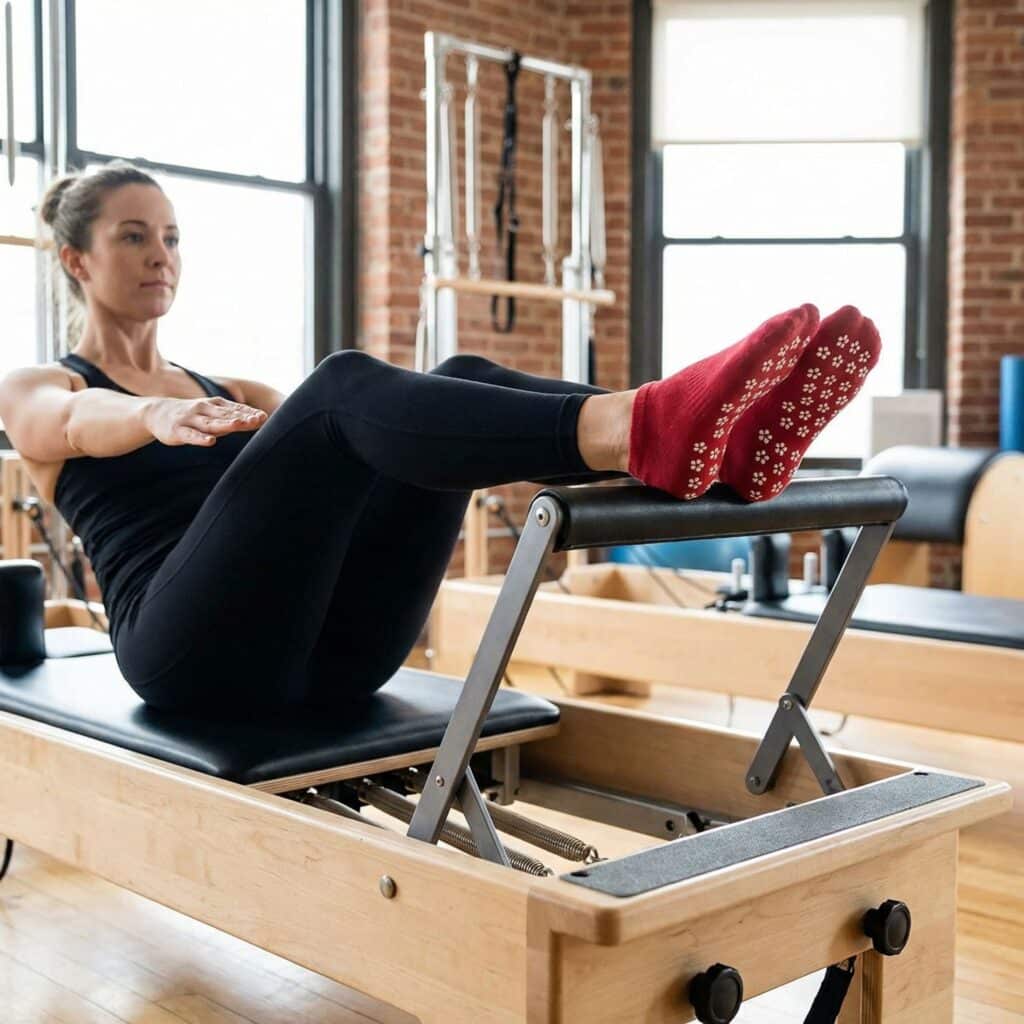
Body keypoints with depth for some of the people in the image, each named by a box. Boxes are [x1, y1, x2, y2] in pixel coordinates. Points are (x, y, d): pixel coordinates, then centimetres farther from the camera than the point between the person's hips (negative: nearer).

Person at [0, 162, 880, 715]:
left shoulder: (232, 393, 31)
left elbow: (346, 446, 17)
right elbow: (82, 420, -11)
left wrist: (512, 466, 0)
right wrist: (161, 416, -37)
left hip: (325, 649, 5)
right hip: (199, 653, -5)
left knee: (462, 379, -18)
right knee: (346, 386, -31)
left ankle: (716, 442, -42)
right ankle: (646, 427, -56)